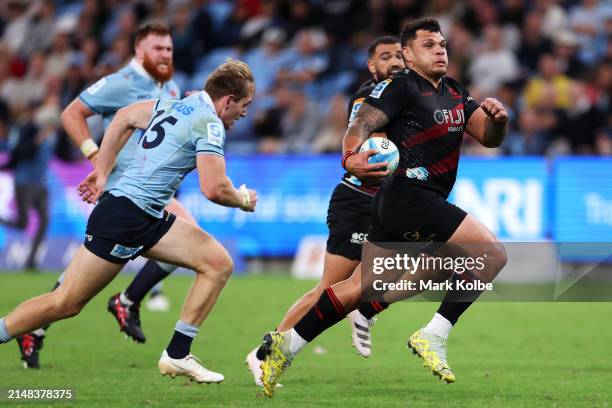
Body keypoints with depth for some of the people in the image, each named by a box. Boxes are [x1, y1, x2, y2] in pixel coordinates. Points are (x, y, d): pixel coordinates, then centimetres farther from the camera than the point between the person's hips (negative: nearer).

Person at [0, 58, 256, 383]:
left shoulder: (175, 105, 14)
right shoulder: (210, 124, -12)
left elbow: (125, 117, 25)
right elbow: (214, 189, -19)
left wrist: (102, 171, 27)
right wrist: (243, 200, 2)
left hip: (149, 219, 10)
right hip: (125, 216, -10)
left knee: (218, 263, 3)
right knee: (65, 303, -7)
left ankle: (177, 355, 5)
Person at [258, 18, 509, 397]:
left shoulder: (455, 92, 18)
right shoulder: (401, 87, -7)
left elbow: (488, 138, 13)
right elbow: (363, 123, -19)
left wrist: (497, 119, -10)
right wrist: (351, 157, -40)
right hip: (409, 194, -9)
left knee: (360, 287, 10)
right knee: (493, 252, -16)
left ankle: (285, 345, 13)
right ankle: (434, 335, -15)